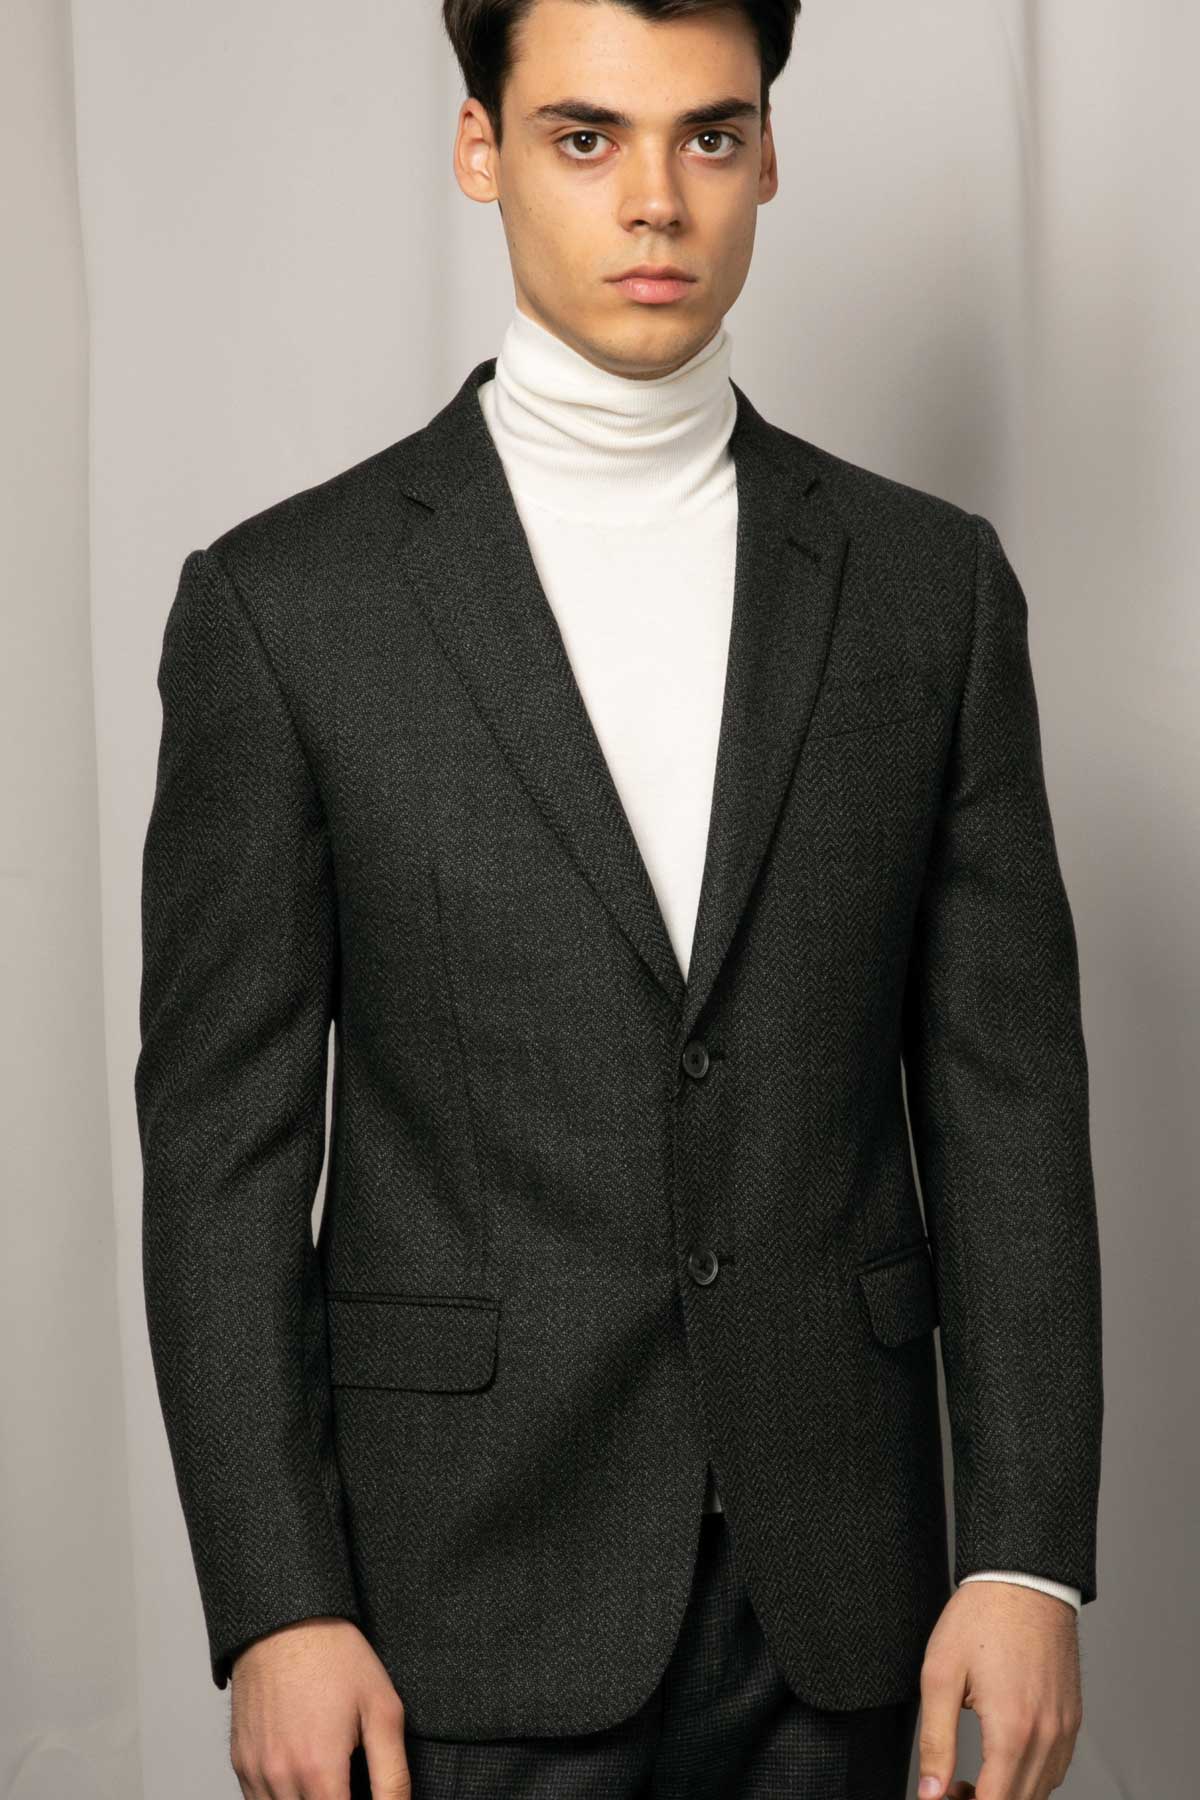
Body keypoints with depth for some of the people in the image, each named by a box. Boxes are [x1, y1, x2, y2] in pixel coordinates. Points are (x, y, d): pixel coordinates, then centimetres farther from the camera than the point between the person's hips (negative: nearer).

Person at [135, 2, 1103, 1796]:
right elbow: (224, 1139, -3)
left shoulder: (931, 583, 4)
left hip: (833, 1587, 2)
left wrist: (1030, 1560, -3)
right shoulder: (286, 602, -2)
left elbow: (1004, 1096, 3)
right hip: (472, 1587, -2)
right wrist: (275, 1609, -8)